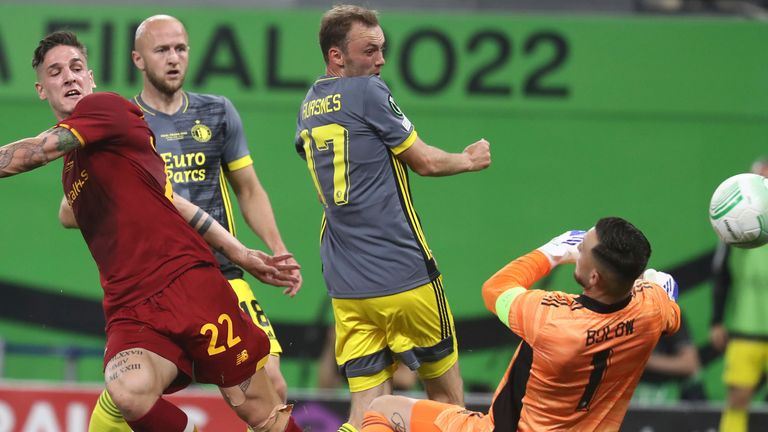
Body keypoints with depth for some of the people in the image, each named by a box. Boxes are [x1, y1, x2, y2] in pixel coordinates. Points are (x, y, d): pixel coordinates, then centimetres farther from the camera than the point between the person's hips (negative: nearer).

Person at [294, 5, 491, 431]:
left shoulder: (308, 108, 13)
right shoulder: (368, 92, -9)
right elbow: (424, 161, -3)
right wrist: (468, 159, 15)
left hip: (345, 285, 6)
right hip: (403, 275, -6)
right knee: (446, 396, 10)